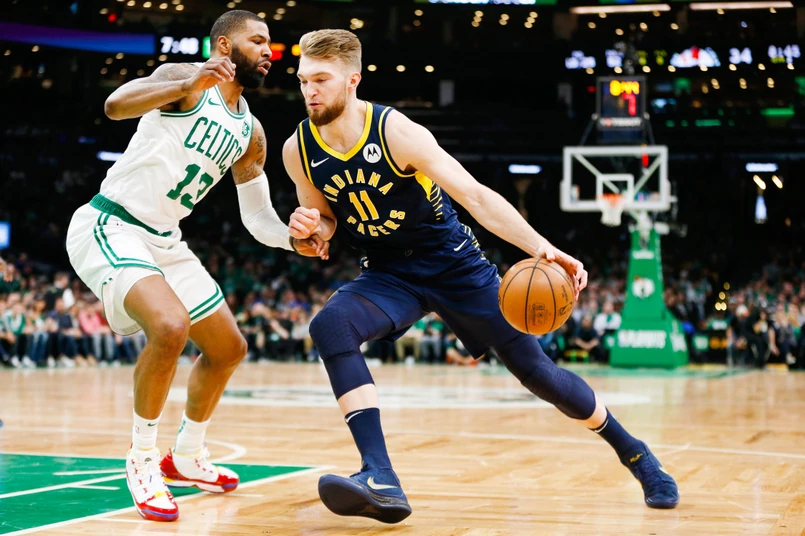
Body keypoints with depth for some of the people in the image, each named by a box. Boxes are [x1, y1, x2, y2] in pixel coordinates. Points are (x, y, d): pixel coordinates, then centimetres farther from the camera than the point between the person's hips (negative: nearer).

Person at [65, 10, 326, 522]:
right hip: (111, 226, -9)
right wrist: (189, 86, -47)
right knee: (170, 326, -31)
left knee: (229, 348, 14)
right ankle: (142, 459, -13)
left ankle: (186, 458, 33)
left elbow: (257, 215, 15)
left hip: (165, 241, 9)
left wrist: (293, 239, -6)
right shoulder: (185, 80, -13)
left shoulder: (250, 132, 10)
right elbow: (116, 104, -32)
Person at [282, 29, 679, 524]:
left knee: (537, 371, -2)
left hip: (455, 264, -3)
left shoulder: (396, 132, -23)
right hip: (388, 274, 3)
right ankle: (381, 480, -34)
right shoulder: (299, 151, -10)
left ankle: (632, 451, 24)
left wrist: (539, 247, -41)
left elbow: (475, 195, -28)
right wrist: (309, 229, -20)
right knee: (330, 326, -29)